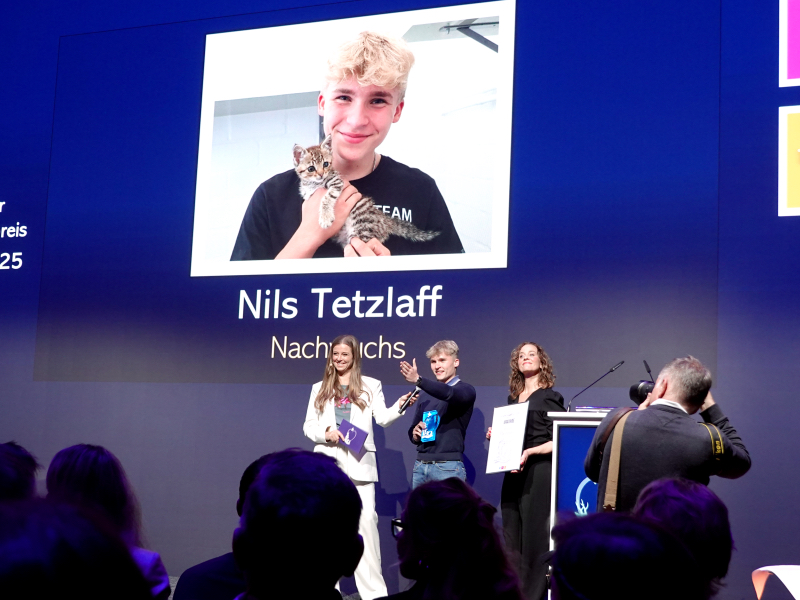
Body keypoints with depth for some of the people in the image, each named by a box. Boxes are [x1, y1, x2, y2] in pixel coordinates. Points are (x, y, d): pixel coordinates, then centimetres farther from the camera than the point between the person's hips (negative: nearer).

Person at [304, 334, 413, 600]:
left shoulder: (370, 385, 10)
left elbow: (383, 418, 1)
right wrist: (325, 433, -8)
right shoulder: (319, 389, 15)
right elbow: (308, 426, 12)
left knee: (366, 518, -11)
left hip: (358, 462, -2)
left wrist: (399, 407, -19)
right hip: (327, 461, 2)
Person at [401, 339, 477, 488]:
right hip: (420, 466, 5)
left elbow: (450, 394, -22)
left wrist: (418, 380, -35)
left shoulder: (465, 390, 1)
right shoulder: (425, 395, 18)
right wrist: (414, 434, 1)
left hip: (448, 467, -5)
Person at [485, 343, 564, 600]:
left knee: (534, 539, -5)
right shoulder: (513, 398, 17)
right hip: (513, 474, 6)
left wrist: (530, 452, -19)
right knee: (512, 539, 5)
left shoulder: (550, 398, -1)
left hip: (538, 473, -6)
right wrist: (495, 436, 6)